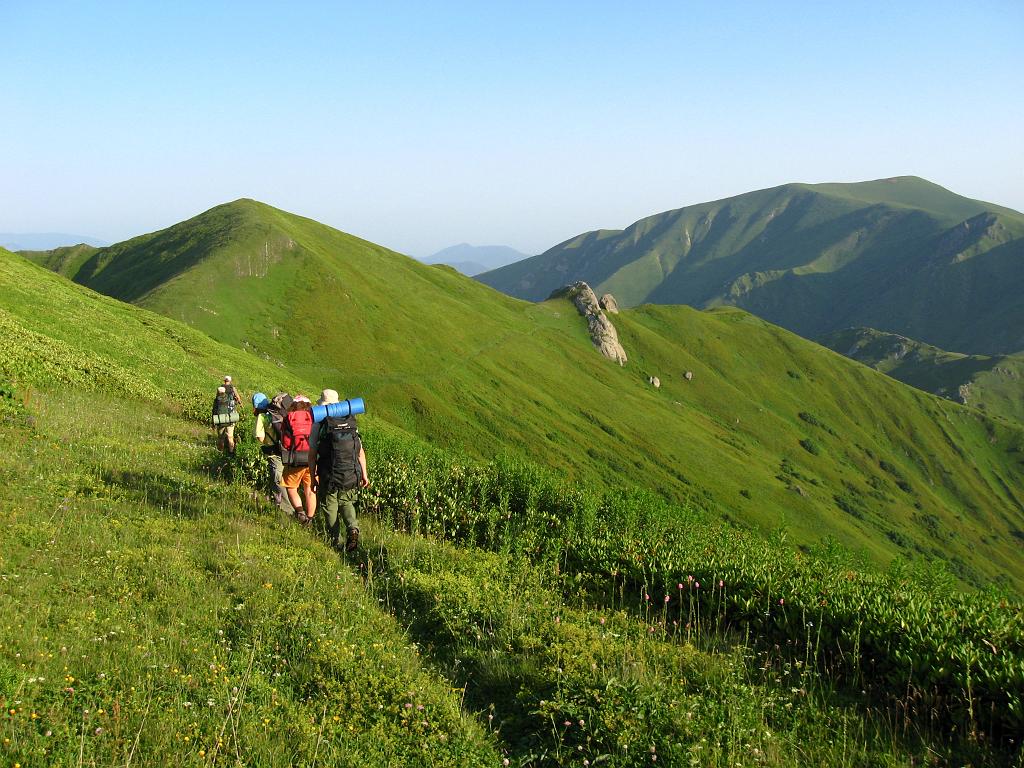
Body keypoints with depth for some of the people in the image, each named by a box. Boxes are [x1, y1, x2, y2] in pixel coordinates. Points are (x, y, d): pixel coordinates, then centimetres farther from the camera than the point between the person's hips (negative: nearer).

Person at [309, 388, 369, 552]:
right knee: (346, 502, 24)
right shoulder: (351, 424, 5)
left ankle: (335, 543, 18)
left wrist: (313, 477, 3)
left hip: (329, 477, -3)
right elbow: (361, 451, 8)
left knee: (330, 509, 14)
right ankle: (353, 528, -1)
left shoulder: (319, 425, -6)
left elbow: (312, 455, -5)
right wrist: (364, 474, 15)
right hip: (351, 476, 3)